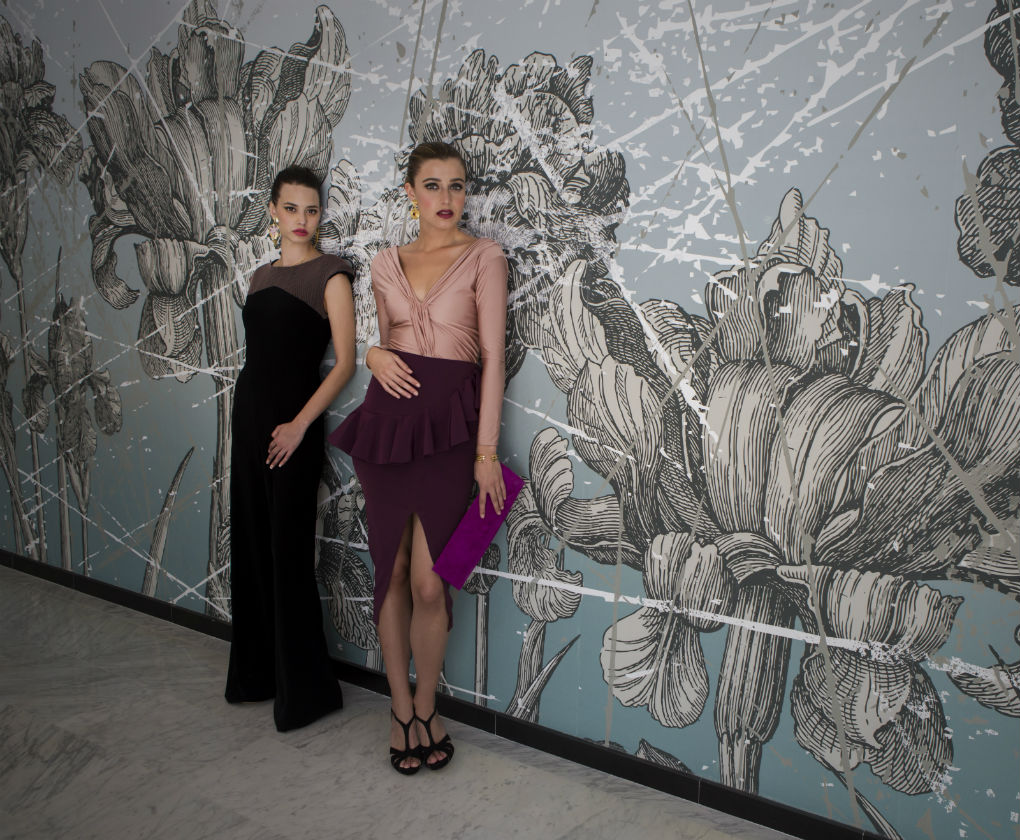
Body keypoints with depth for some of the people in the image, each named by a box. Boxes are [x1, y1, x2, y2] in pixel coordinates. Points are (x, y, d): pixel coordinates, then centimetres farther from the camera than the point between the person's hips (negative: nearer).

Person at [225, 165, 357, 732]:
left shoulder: (330, 274, -6)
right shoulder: (262, 276, 15)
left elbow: (345, 362, -12)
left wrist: (299, 424, -19)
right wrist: (248, 421, 15)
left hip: (293, 422, -7)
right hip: (249, 413, 7)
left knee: (289, 552, -4)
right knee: (251, 544, 13)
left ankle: (306, 690, 9)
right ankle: (257, 674, 28)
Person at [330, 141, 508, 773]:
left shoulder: (483, 256, 1)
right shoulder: (386, 264, 12)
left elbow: (493, 355, -5)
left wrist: (487, 449, -11)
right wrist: (375, 356, -3)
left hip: (449, 425, -3)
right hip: (388, 419, 4)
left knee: (428, 581, -6)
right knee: (392, 572, 8)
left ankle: (425, 710, 18)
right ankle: (401, 707, 24)